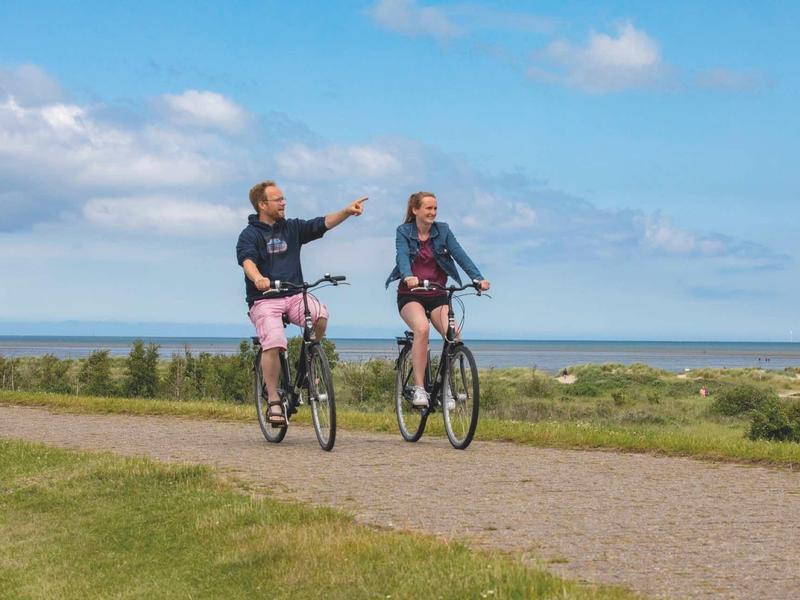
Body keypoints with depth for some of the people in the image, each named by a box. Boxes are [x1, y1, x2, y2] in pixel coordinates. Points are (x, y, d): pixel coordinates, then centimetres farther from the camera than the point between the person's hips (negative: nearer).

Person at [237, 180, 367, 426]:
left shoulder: (292, 228, 14)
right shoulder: (250, 235, 0)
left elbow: (323, 223, 4)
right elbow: (247, 260, -18)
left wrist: (347, 211, -13)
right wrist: (258, 279, -40)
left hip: (295, 295, 3)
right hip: (264, 299, -3)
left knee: (320, 315, -28)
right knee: (273, 343, -26)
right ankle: (273, 401, -12)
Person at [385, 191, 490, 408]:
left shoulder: (442, 230, 4)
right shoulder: (404, 232, -2)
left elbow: (459, 254, -8)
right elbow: (402, 256, -20)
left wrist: (477, 278, -25)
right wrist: (408, 277, -43)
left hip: (437, 295, 2)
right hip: (410, 295, -2)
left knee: (454, 334, -23)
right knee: (422, 328, -33)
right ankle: (419, 388, -29)